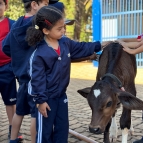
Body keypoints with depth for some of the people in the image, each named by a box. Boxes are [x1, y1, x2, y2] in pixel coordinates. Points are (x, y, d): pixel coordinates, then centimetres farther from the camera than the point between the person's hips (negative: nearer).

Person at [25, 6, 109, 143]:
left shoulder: (66, 42, -2)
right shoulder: (39, 54, -22)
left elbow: (81, 48, 17)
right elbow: (37, 78, -19)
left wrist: (98, 45, 18)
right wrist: (41, 100, -18)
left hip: (61, 95, 7)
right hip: (47, 98, -7)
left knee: (62, 128, 16)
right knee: (45, 131, 7)